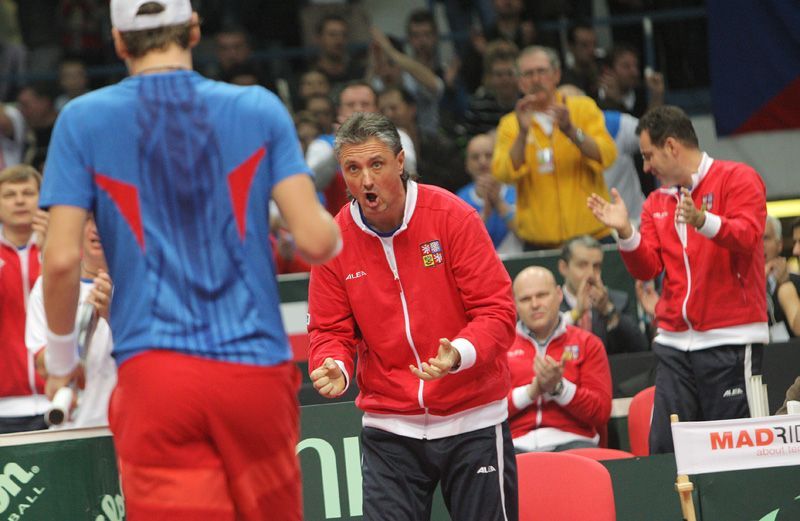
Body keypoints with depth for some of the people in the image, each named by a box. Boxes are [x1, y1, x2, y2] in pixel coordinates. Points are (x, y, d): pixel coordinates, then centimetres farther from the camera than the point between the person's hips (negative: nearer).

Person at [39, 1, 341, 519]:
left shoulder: (82, 121, 2)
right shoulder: (260, 108, 3)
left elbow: (62, 259, -4)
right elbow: (315, 240, -4)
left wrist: (61, 359, 11)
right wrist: (331, 232, 20)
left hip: (154, 376, -1)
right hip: (255, 370, 1)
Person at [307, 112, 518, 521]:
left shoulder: (453, 217, -9)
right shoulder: (335, 241, -2)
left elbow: (496, 310, -10)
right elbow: (330, 329, 6)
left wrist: (459, 354, -29)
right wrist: (333, 368, -17)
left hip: (472, 422, -2)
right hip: (388, 430, 2)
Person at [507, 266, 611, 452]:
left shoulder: (587, 343, 17)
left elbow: (602, 412, 5)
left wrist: (558, 387, -9)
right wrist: (531, 392, -8)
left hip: (571, 443, 0)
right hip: (518, 445, 0)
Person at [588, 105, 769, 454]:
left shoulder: (737, 179, 0)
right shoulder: (656, 202, 18)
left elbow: (747, 236, -16)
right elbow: (646, 268, 11)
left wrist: (703, 221, -32)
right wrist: (625, 232, -6)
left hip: (730, 339, -6)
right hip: (674, 343, 6)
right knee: (664, 450, -2)